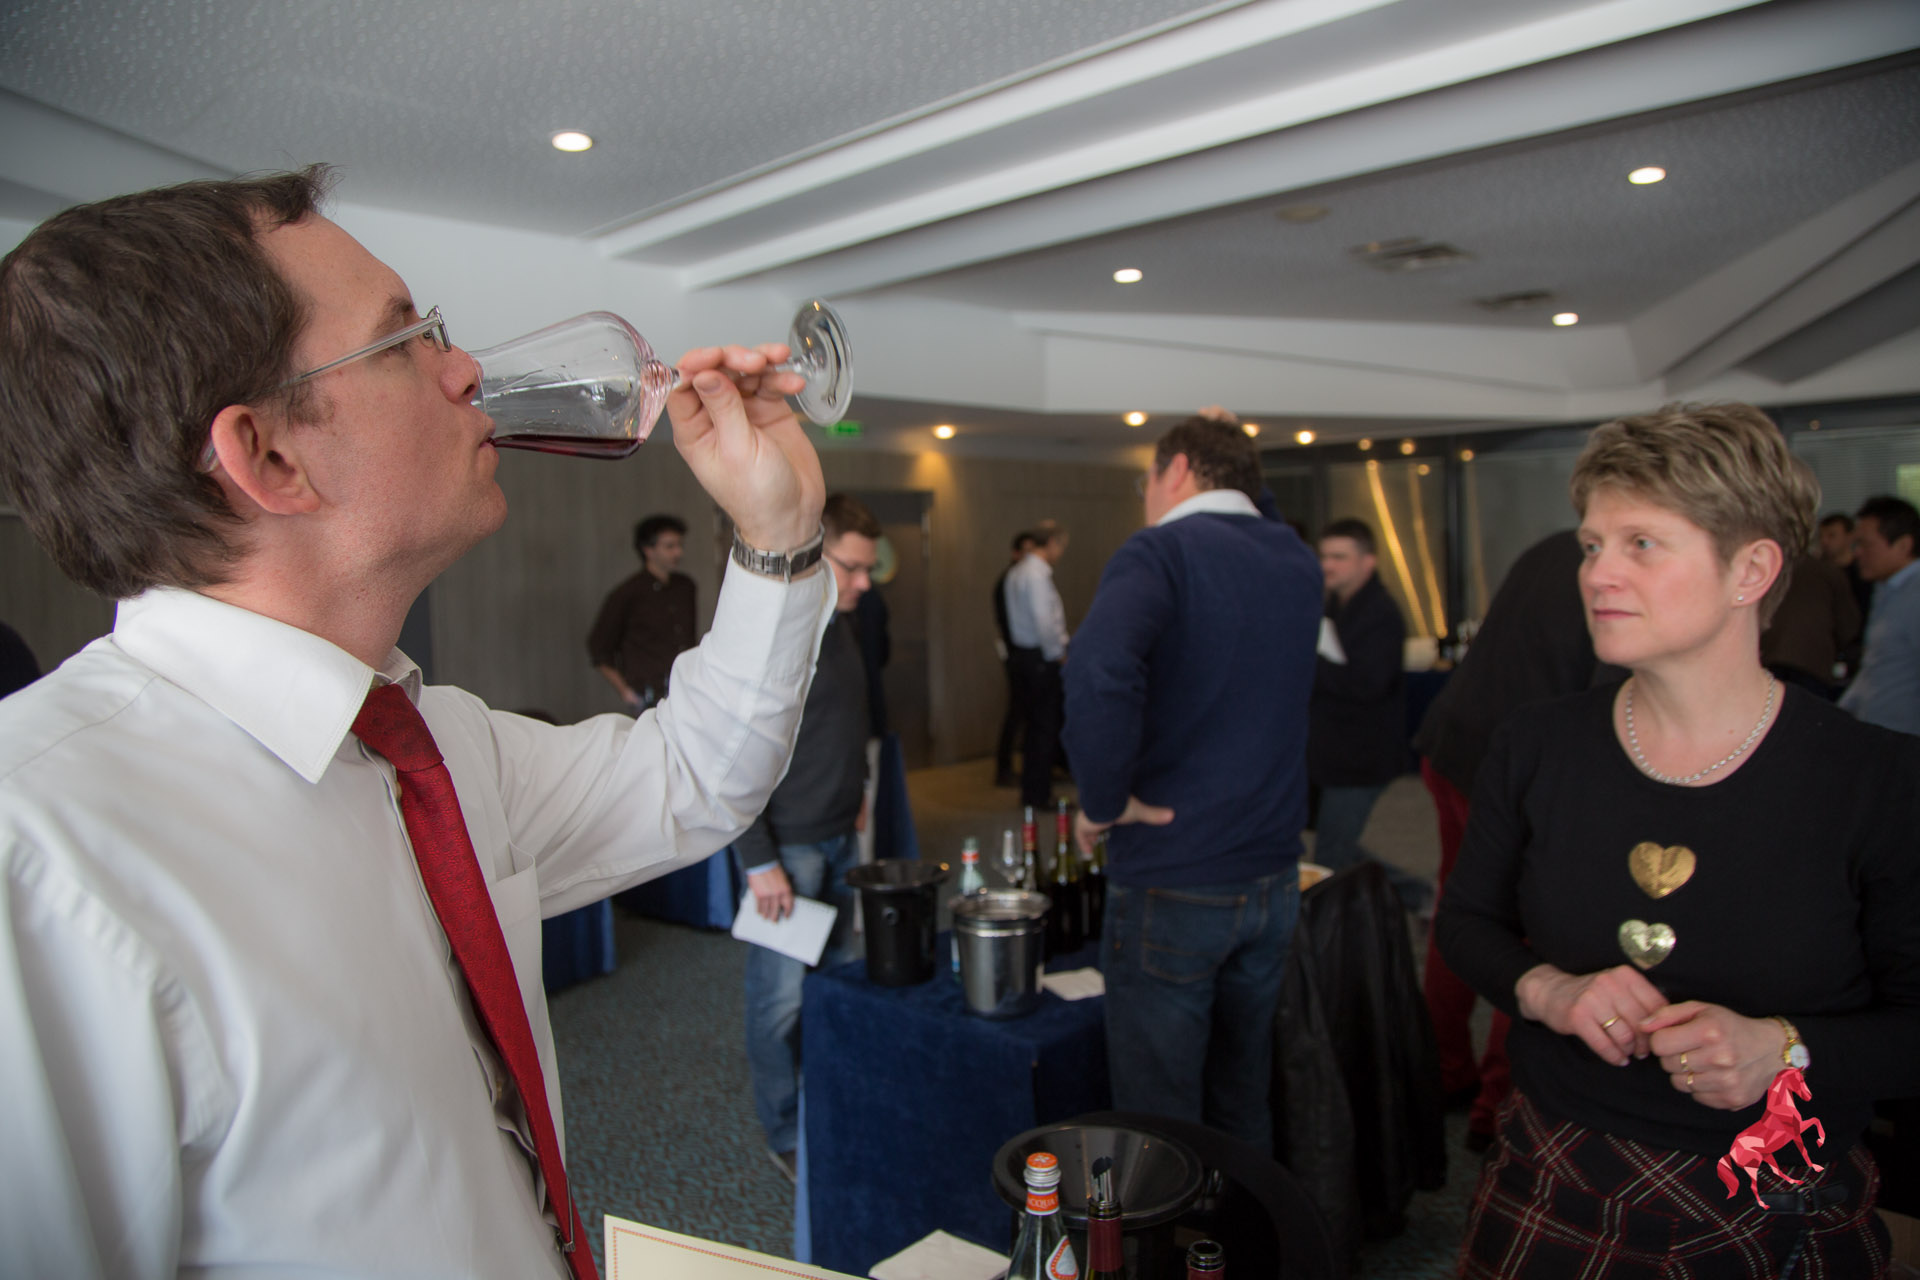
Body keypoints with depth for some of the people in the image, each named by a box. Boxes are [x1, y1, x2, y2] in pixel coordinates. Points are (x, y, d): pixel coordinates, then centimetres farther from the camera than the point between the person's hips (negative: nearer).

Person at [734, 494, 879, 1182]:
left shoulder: (840, 625, 9)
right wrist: (760, 862, -18)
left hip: (841, 839, 8)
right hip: (786, 846, -8)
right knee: (783, 999, 2)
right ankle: (787, 1138, 20)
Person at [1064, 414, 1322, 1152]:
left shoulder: (1162, 551, -13)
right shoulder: (1298, 564, 9)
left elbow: (1099, 671, -32)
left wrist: (1104, 801, -19)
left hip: (1171, 888, -7)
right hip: (1273, 878, 7)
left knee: (1160, 1127, 8)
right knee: (1244, 1106, 22)